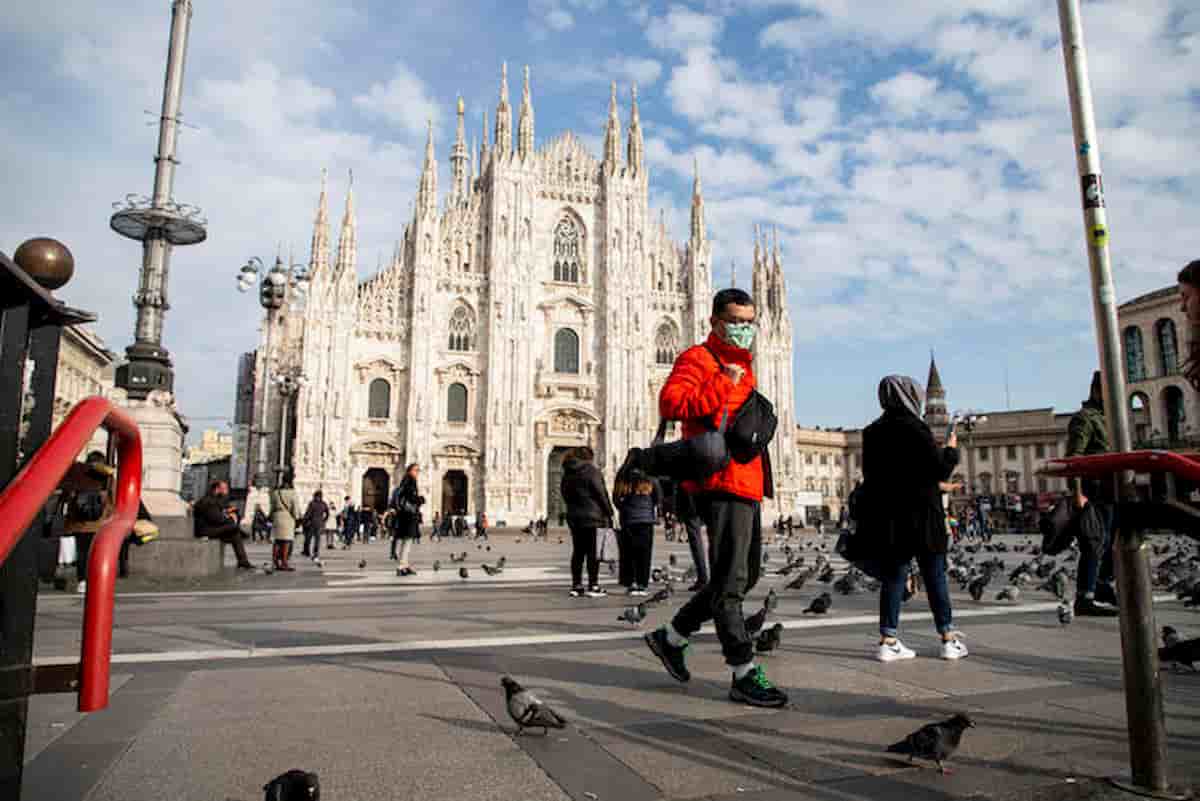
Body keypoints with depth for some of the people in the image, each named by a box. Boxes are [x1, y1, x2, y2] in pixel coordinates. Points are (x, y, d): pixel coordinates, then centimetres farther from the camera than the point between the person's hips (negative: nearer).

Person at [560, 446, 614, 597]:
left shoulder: (567, 474, 11)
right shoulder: (591, 470, -10)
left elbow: (564, 494, 13)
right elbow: (601, 494, -11)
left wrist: (573, 508, 15)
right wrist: (609, 513, -4)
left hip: (573, 517, 7)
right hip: (592, 517, -6)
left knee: (578, 551, 11)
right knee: (593, 551, -2)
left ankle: (576, 586, 13)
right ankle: (593, 586, -1)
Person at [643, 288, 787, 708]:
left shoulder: (742, 367, 24)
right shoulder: (697, 358, -4)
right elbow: (670, 402, -22)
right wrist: (722, 385, -23)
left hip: (746, 485, 10)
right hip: (721, 485, -10)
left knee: (744, 576, 16)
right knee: (730, 580, -6)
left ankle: (671, 637, 27)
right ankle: (745, 675, 2)